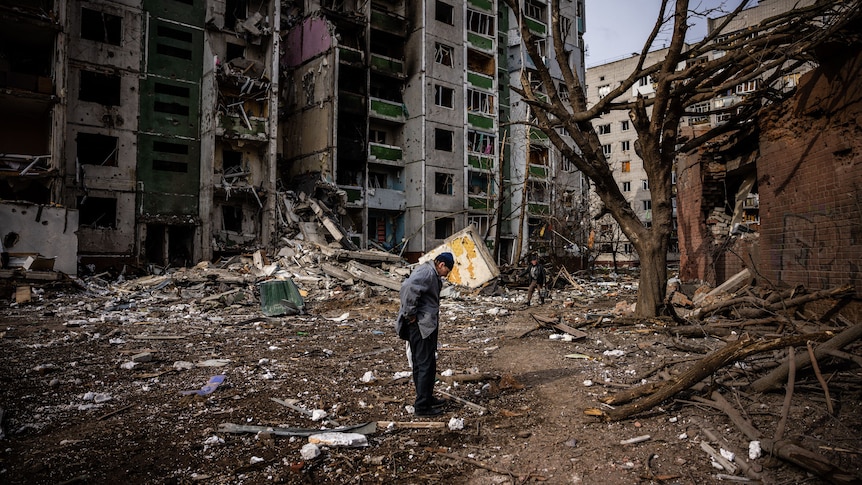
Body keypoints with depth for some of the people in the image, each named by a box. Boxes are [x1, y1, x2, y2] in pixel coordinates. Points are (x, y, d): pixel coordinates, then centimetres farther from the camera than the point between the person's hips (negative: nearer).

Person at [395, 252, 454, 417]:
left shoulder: (431, 274, 18)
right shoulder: (427, 272, -16)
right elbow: (408, 287, -33)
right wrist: (410, 314, -24)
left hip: (425, 325, 11)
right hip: (421, 325, -11)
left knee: (420, 365, 18)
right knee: (426, 366, -4)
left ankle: (427, 399, 31)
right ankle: (422, 406, 4)